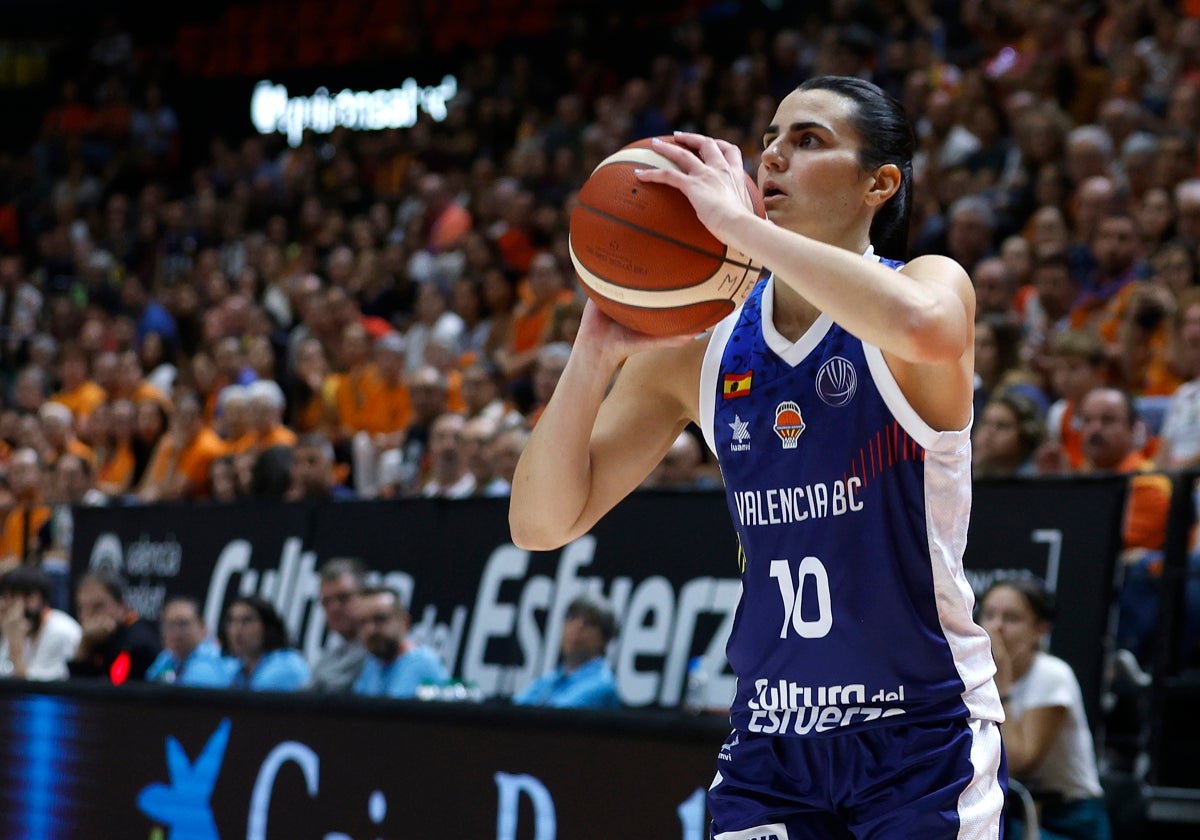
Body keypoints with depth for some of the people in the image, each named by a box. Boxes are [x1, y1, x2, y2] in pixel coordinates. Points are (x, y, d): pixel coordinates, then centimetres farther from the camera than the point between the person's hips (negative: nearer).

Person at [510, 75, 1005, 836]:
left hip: (923, 741, -4)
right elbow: (542, 525, 1)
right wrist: (595, 357, -14)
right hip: (771, 740, 4)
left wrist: (737, 221, -30)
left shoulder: (931, 283, -8)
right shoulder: (697, 346, 3)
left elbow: (925, 329, -36)